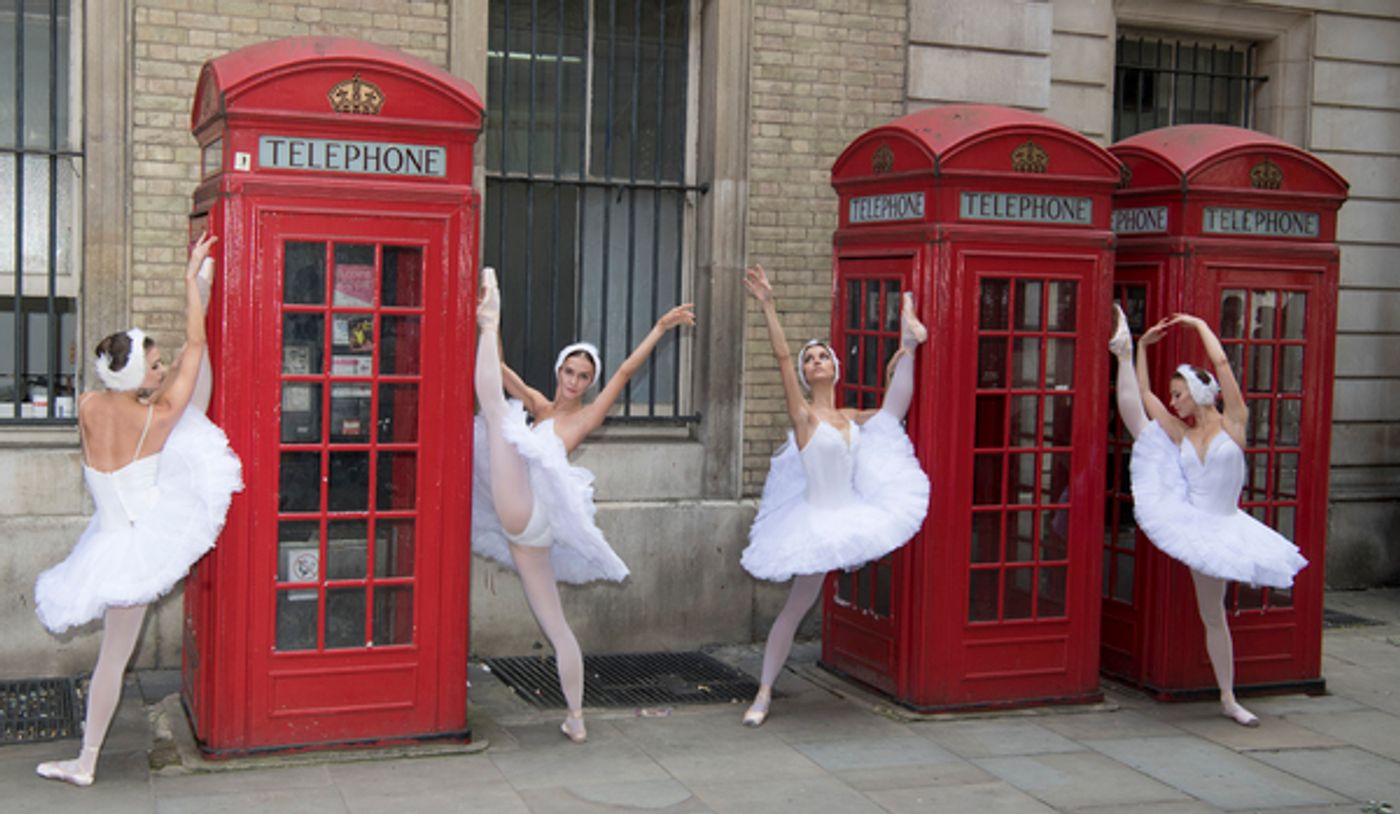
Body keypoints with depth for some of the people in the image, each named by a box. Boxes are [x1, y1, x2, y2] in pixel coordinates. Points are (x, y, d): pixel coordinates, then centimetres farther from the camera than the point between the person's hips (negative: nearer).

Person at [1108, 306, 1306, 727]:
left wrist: (1199, 324, 0)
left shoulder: (1233, 423, -3)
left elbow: (1222, 363, -10)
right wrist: (1141, 347, 12)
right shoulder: (1181, 434, 6)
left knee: (1213, 614, 6)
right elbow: (1143, 394, 10)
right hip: (1185, 519, 2)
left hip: (1219, 528, -2)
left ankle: (1228, 699, 17)